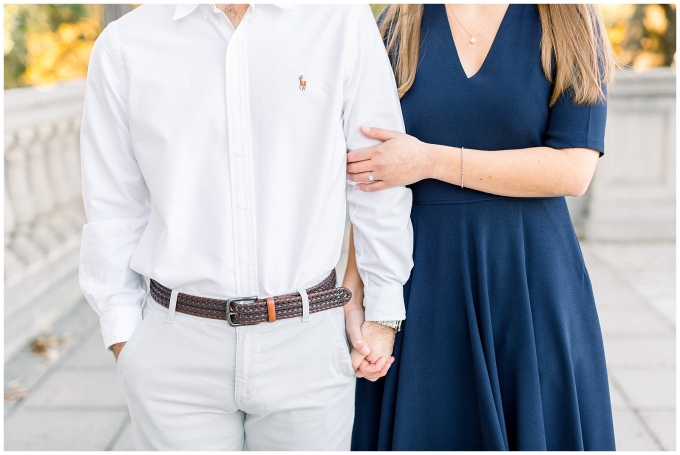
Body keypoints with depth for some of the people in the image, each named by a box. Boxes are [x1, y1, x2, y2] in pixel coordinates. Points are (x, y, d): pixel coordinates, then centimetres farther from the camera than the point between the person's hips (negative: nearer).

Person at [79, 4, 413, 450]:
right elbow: (112, 208, 6)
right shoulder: (124, 44, 1)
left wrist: (384, 313, 4)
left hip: (307, 345, 0)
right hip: (177, 350, 1)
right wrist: (122, 338, 6)